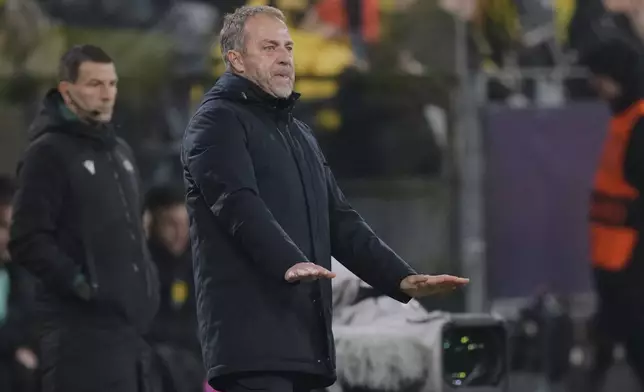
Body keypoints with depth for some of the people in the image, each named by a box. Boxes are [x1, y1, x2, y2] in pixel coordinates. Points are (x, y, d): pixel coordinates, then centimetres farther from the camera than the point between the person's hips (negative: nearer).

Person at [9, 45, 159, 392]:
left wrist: (146, 281, 14)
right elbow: (27, 242, -13)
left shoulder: (119, 151, 20)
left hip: (128, 326, 9)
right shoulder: (49, 152, -7)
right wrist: (79, 284, -19)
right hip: (80, 330, -8)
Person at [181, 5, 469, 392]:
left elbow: (340, 222, 24)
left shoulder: (300, 134, 27)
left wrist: (402, 278, 11)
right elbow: (240, 205, -19)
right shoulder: (218, 122, -2)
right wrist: (289, 263, -35)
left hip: (304, 338, 9)